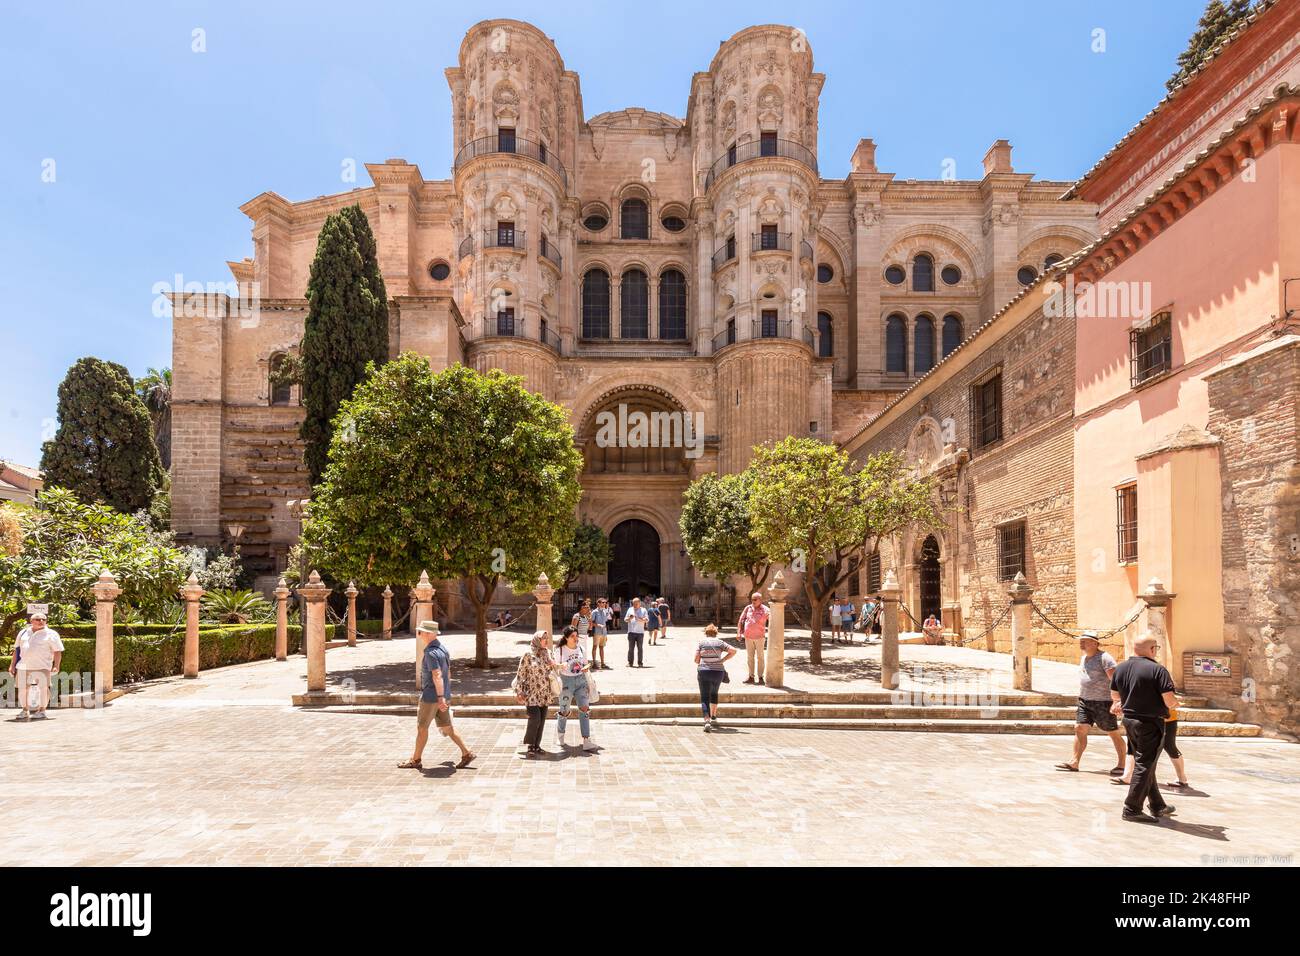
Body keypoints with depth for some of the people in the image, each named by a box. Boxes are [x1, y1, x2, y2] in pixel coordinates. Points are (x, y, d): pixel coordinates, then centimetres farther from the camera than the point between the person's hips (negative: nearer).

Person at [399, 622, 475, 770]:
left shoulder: (431, 653, -19)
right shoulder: (443, 648, 11)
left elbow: (437, 676, -28)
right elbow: (448, 673, 18)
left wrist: (440, 697, -32)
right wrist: (447, 696, 25)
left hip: (431, 696, -9)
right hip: (443, 695, 9)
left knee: (422, 727, 5)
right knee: (446, 727, 11)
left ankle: (416, 760, 17)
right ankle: (466, 753, 8)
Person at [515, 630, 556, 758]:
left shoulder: (547, 653, 7)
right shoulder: (528, 654, -9)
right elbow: (521, 673, -7)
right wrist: (519, 692, -9)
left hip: (545, 693, 6)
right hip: (532, 692, -6)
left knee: (541, 720, 7)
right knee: (535, 719, -12)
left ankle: (536, 746, 17)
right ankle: (527, 747, 2)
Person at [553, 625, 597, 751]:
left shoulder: (582, 649, 5)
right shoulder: (560, 650, -6)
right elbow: (555, 666, 0)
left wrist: (586, 668, -9)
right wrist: (561, 666, -22)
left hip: (581, 680, 3)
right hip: (566, 681, -3)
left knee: (585, 709, -8)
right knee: (564, 711, 6)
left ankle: (586, 741, -9)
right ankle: (560, 736, 32)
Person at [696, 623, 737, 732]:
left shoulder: (701, 643, 0)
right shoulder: (720, 643, 4)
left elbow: (696, 659, -2)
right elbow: (733, 651, -1)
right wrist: (723, 660, 3)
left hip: (704, 672, -2)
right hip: (718, 672, 2)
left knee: (705, 698, -2)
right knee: (714, 694, 26)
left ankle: (707, 720, -20)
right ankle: (713, 718, 35)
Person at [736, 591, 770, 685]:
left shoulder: (765, 610, -7)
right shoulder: (748, 608, 5)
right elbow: (741, 620, 10)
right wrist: (739, 632, 5)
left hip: (759, 637, -4)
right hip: (748, 637, 4)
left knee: (760, 657, 3)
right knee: (749, 657, 9)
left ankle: (760, 677, 9)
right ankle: (751, 676, 17)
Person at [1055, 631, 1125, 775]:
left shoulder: (1104, 658, -13)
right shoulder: (1083, 658, 14)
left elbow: (1115, 680, -19)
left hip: (1103, 702, -8)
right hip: (1084, 701, 8)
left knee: (1114, 734, 3)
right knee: (1079, 728, 0)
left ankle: (1121, 765, 13)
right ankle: (1074, 762, 2)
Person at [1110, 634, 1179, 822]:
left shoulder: (1120, 668, 4)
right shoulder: (1157, 669, -16)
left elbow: (1114, 695, 16)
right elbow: (1169, 701, -20)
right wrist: (1176, 702, 4)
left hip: (1129, 720, 7)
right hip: (1151, 723, -7)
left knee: (1144, 763, 19)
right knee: (1144, 766, 1)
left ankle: (1157, 806, 32)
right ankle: (1132, 809, 4)